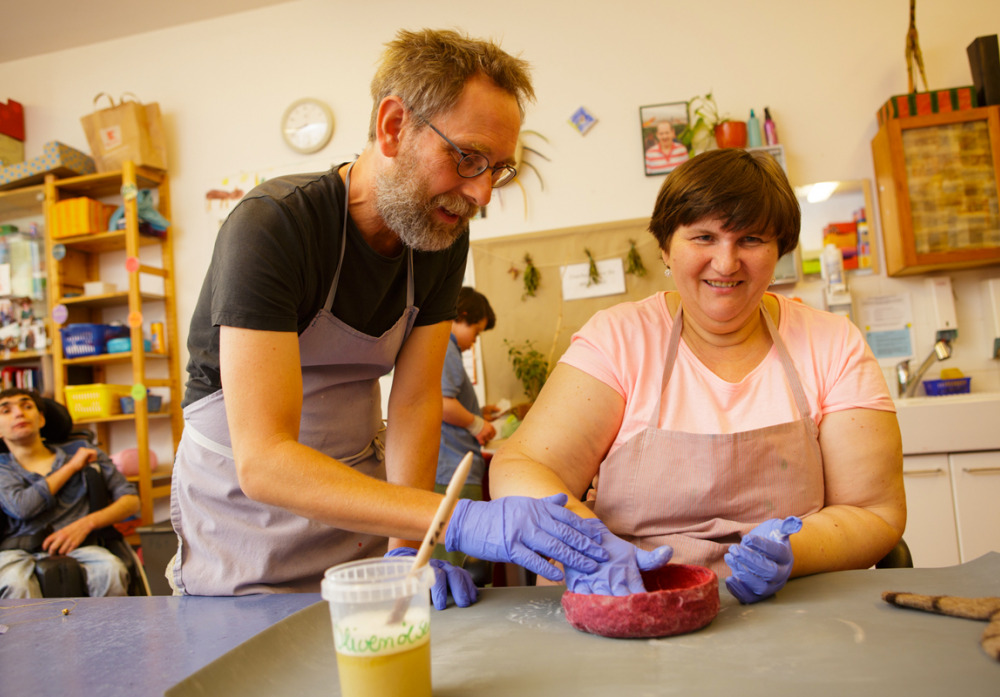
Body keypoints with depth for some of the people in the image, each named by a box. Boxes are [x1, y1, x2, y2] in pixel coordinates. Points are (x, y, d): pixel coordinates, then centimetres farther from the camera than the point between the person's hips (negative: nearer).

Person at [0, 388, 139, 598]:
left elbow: (131, 499, 12)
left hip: (76, 549, 1)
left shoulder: (81, 450, 19)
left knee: (111, 569, -33)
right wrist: (72, 466, 3)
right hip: (20, 552, 0)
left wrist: (86, 523, -5)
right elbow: (22, 507, -7)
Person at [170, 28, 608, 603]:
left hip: (357, 494, 5)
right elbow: (262, 460, -35)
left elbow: (415, 400, -10)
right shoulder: (270, 226, -27)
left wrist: (408, 549, -22)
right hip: (241, 506, -4)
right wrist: (460, 520, -43)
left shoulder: (445, 237, -8)